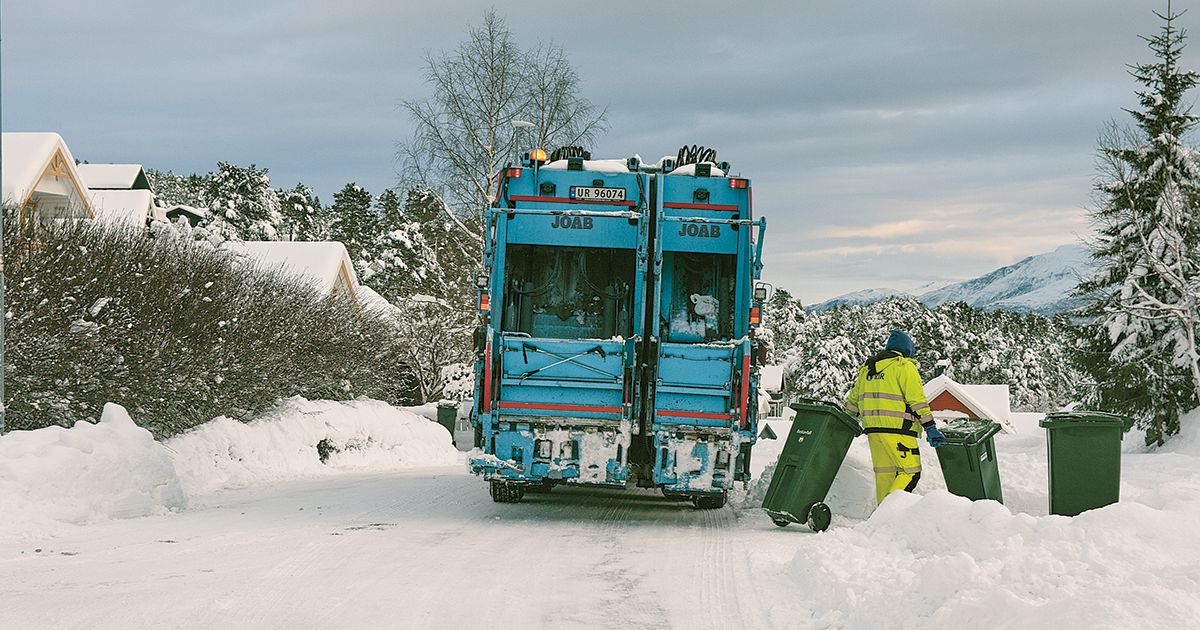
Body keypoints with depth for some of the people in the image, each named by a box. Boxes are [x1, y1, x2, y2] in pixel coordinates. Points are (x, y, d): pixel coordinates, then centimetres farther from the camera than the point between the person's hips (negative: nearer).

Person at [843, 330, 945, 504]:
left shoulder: (867, 368, 21)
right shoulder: (904, 367, -1)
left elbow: (853, 399, 25)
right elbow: (917, 399, -10)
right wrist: (931, 428, -10)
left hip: (872, 428, 7)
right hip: (897, 429, -7)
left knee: (884, 473, 12)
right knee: (910, 472, -6)